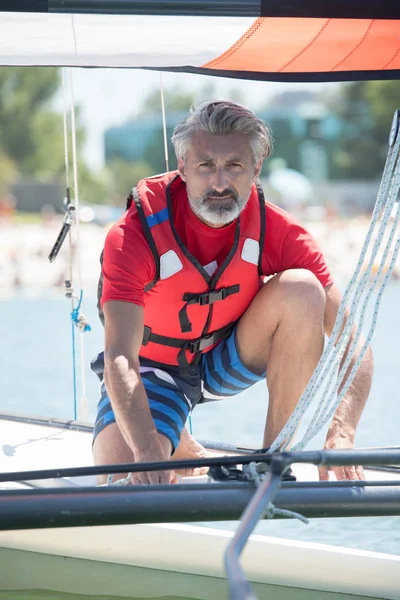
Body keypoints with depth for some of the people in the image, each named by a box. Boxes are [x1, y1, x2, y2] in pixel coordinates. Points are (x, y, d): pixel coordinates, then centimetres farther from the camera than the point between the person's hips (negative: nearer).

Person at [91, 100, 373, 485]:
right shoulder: (134, 235, -27)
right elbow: (119, 357, -36)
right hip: (155, 369, -1)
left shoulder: (278, 232, -20)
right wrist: (148, 449, -53)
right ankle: (193, 457, 12)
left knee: (301, 291, -27)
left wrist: (341, 433, -41)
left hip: (231, 360, 2)